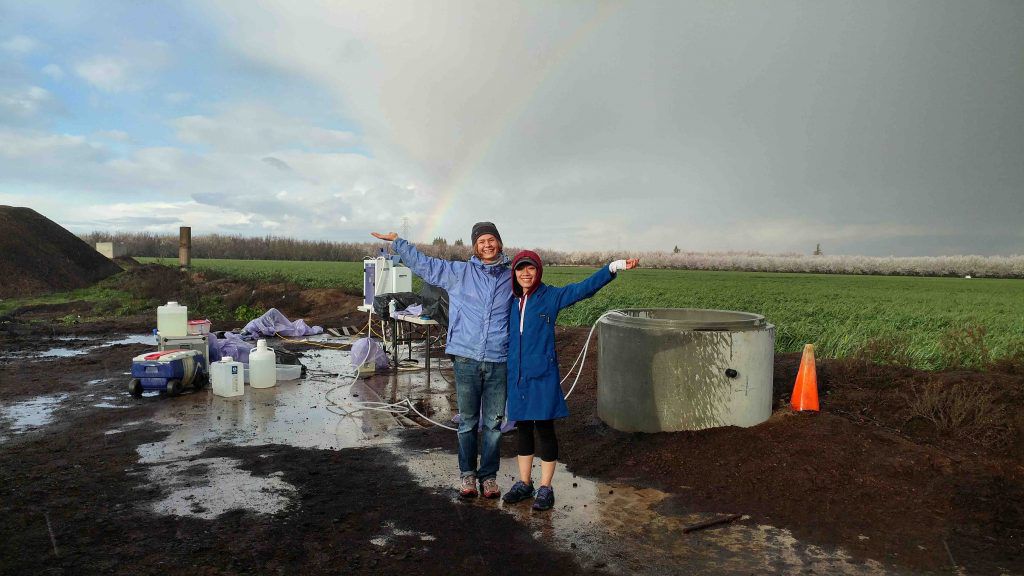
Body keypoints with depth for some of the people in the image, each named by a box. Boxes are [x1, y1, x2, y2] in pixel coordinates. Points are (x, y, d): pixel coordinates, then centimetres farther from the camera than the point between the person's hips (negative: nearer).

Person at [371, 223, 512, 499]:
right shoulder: (459, 272, 5)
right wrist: (397, 241, 7)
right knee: (467, 420, 8)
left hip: (499, 361, 1)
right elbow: (423, 263, 10)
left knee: (493, 422, 7)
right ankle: (467, 473, 24)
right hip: (466, 359, -1)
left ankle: (489, 475, 22)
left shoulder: (511, 277, 8)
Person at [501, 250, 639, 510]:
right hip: (517, 375, 4)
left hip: (543, 375, -4)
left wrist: (614, 266, -24)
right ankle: (524, 483, 27)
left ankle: (545, 488, 16)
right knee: (522, 428, 13)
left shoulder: (551, 296, -5)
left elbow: (585, 287, -14)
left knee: (544, 428, 2)